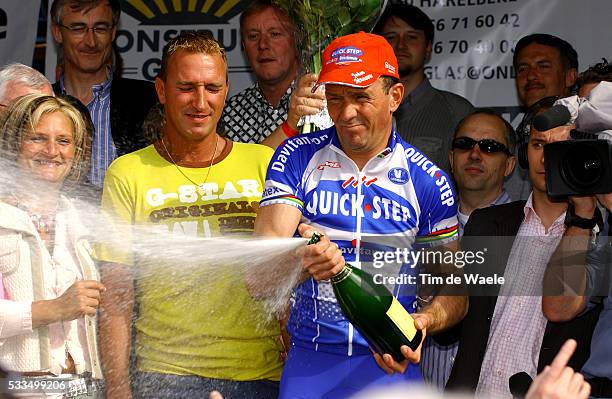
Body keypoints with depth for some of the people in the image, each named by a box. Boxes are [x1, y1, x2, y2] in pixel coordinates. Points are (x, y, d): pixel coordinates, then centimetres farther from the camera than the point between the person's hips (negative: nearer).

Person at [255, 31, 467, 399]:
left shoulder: (426, 179, 0)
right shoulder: (298, 157, 0)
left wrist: (421, 323, -20)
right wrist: (301, 261, -33)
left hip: (390, 360, 0)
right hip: (309, 357, 0)